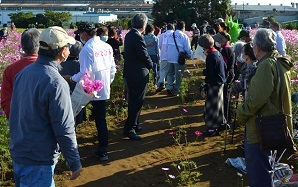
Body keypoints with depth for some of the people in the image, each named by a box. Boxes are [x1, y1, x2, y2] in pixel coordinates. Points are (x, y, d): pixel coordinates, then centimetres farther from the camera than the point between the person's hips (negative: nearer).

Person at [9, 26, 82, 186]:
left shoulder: (23, 72, 1)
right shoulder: (56, 83, -24)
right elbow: (64, 130, -22)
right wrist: (75, 163, -12)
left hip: (17, 151, 8)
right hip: (38, 161, -8)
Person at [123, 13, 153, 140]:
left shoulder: (129, 35, 8)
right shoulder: (138, 37, -21)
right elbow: (145, 56, -18)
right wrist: (151, 65, 0)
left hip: (130, 73, 10)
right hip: (139, 75, -10)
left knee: (133, 101, 19)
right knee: (137, 102, -2)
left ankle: (133, 124, 31)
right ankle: (129, 129, 0)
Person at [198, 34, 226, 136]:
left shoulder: (210, 56, -22)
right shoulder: (218, 53, 7)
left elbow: (208, 72, -23)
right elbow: (225, 66, 14)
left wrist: (203, 71, -4)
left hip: (214, 84, -9)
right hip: (220, 82, 9)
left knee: (211, 106, -2)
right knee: (218, 103, 21)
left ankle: (212, 128, 4)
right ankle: (220, 122, 34)